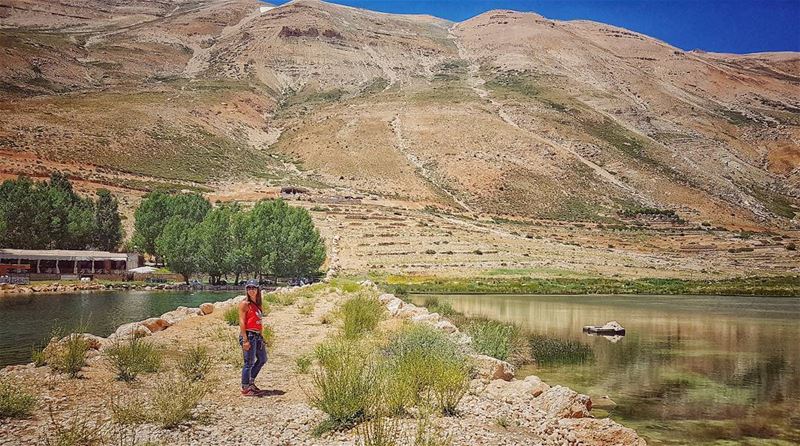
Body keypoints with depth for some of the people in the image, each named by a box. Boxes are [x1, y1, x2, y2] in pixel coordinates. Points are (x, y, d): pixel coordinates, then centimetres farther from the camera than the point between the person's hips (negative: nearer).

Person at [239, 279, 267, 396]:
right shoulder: (245, 304, -9)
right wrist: (245, 340, -19)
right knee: (249, 362, -2)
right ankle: (245, 388, 9)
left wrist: (261, 337, 15)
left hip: (257, 335, 9)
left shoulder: (257, 304, 15)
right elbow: (242, 322, -14)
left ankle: (251, 382, 30)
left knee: (262, 359, 16)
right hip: (248, 335, -9)